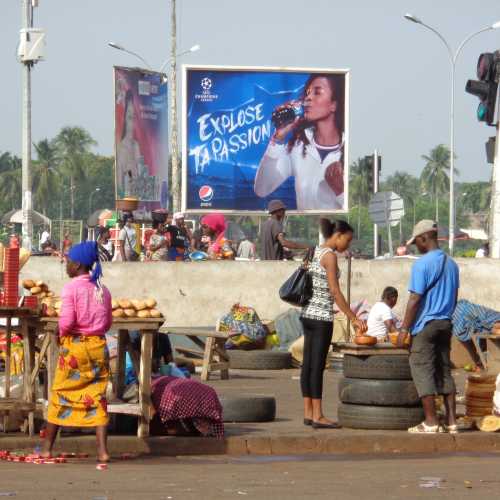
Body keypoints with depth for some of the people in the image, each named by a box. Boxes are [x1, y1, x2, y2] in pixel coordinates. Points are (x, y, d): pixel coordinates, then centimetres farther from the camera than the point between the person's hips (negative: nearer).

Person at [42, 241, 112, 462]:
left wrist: (61, 334, 1)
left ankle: (47, 448, 15)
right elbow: (108, 323, 10)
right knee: (97, 397, 5)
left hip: (74, 345, -4)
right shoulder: (102, 290, 6)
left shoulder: (71, 288, -10)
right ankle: (102, 450, -5)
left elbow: (66, 321, -17)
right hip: (98, 345, 4)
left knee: (60, 394, 8)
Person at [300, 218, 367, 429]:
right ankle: (317, 416, -5)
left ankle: (308, 413, 11)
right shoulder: (330, 255, -13)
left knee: (308, 364, 8)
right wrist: (354, 318, -13)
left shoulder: (316, 252, 14)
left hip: (308, 314, 9)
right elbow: (335, 292, -17)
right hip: (321, 316, -9)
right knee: (317, 366, -7)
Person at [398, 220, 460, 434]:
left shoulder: (422, 264, -14)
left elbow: (415, 300, -16)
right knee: (445, 372, 10)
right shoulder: (451, 264, 10)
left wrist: (404, 329, -11)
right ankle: (451, 422, 9)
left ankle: (431, 423, -4)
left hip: (425, 326, -7)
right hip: (445, 324, 7)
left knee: (423, 372, -2)